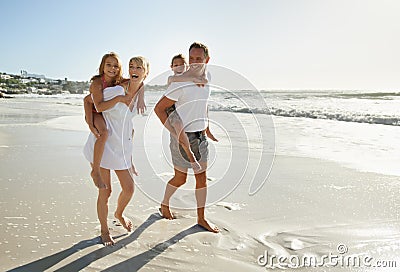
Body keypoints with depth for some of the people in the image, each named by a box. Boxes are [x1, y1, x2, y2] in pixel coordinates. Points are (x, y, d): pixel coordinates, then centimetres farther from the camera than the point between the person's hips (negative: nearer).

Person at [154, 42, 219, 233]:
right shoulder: (180, 83, -17)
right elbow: (159, 108, -12)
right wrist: (172, 130, -16)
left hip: (200, 136, 6)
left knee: (202, 177, 8)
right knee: (180, 178, 5)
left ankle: (201, 218, 20)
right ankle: (164, 205, 33)